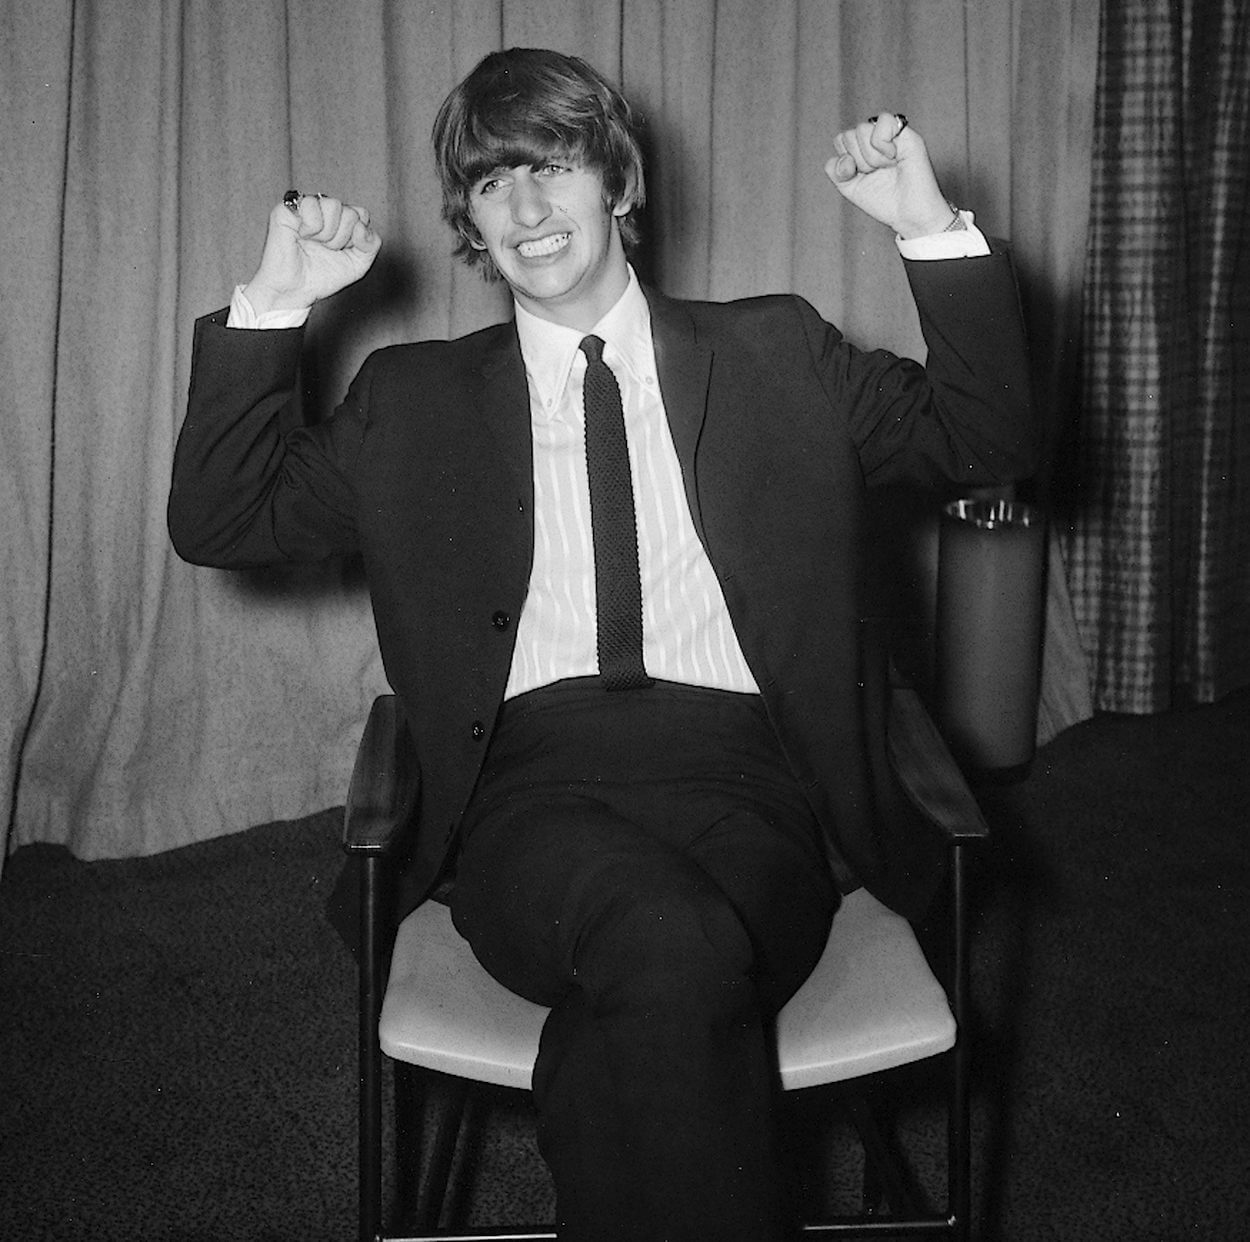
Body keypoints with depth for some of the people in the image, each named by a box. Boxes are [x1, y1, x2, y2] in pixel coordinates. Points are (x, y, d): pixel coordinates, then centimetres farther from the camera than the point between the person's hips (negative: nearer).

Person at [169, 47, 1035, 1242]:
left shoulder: (776, 357, 19)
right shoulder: (416, 401, 19)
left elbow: (988, 441, 14)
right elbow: (216, 521, 15)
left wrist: (933, 232, 4)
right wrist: (274, 306, 7)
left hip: (740, 775, 0)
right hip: (528, 784, 0)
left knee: (638, 1020, -34)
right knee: (675, 951, -35)